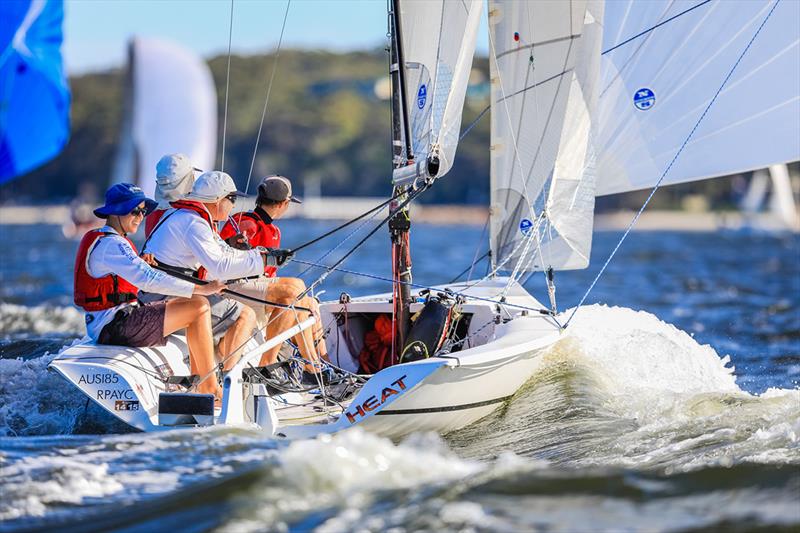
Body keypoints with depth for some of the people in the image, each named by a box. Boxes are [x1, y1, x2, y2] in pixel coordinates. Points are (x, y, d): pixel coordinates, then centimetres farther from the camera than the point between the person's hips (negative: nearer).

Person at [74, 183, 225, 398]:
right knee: (199, 308, -12)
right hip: (116, 326, -11)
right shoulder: (111, 244, -17)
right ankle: (209, 388, -10)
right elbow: (148, 280, -27)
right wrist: (201, 289, -26)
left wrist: (143, 262, -1)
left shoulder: (98, 239, 19)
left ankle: (198, 381, 11)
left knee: (193, 303, 14)